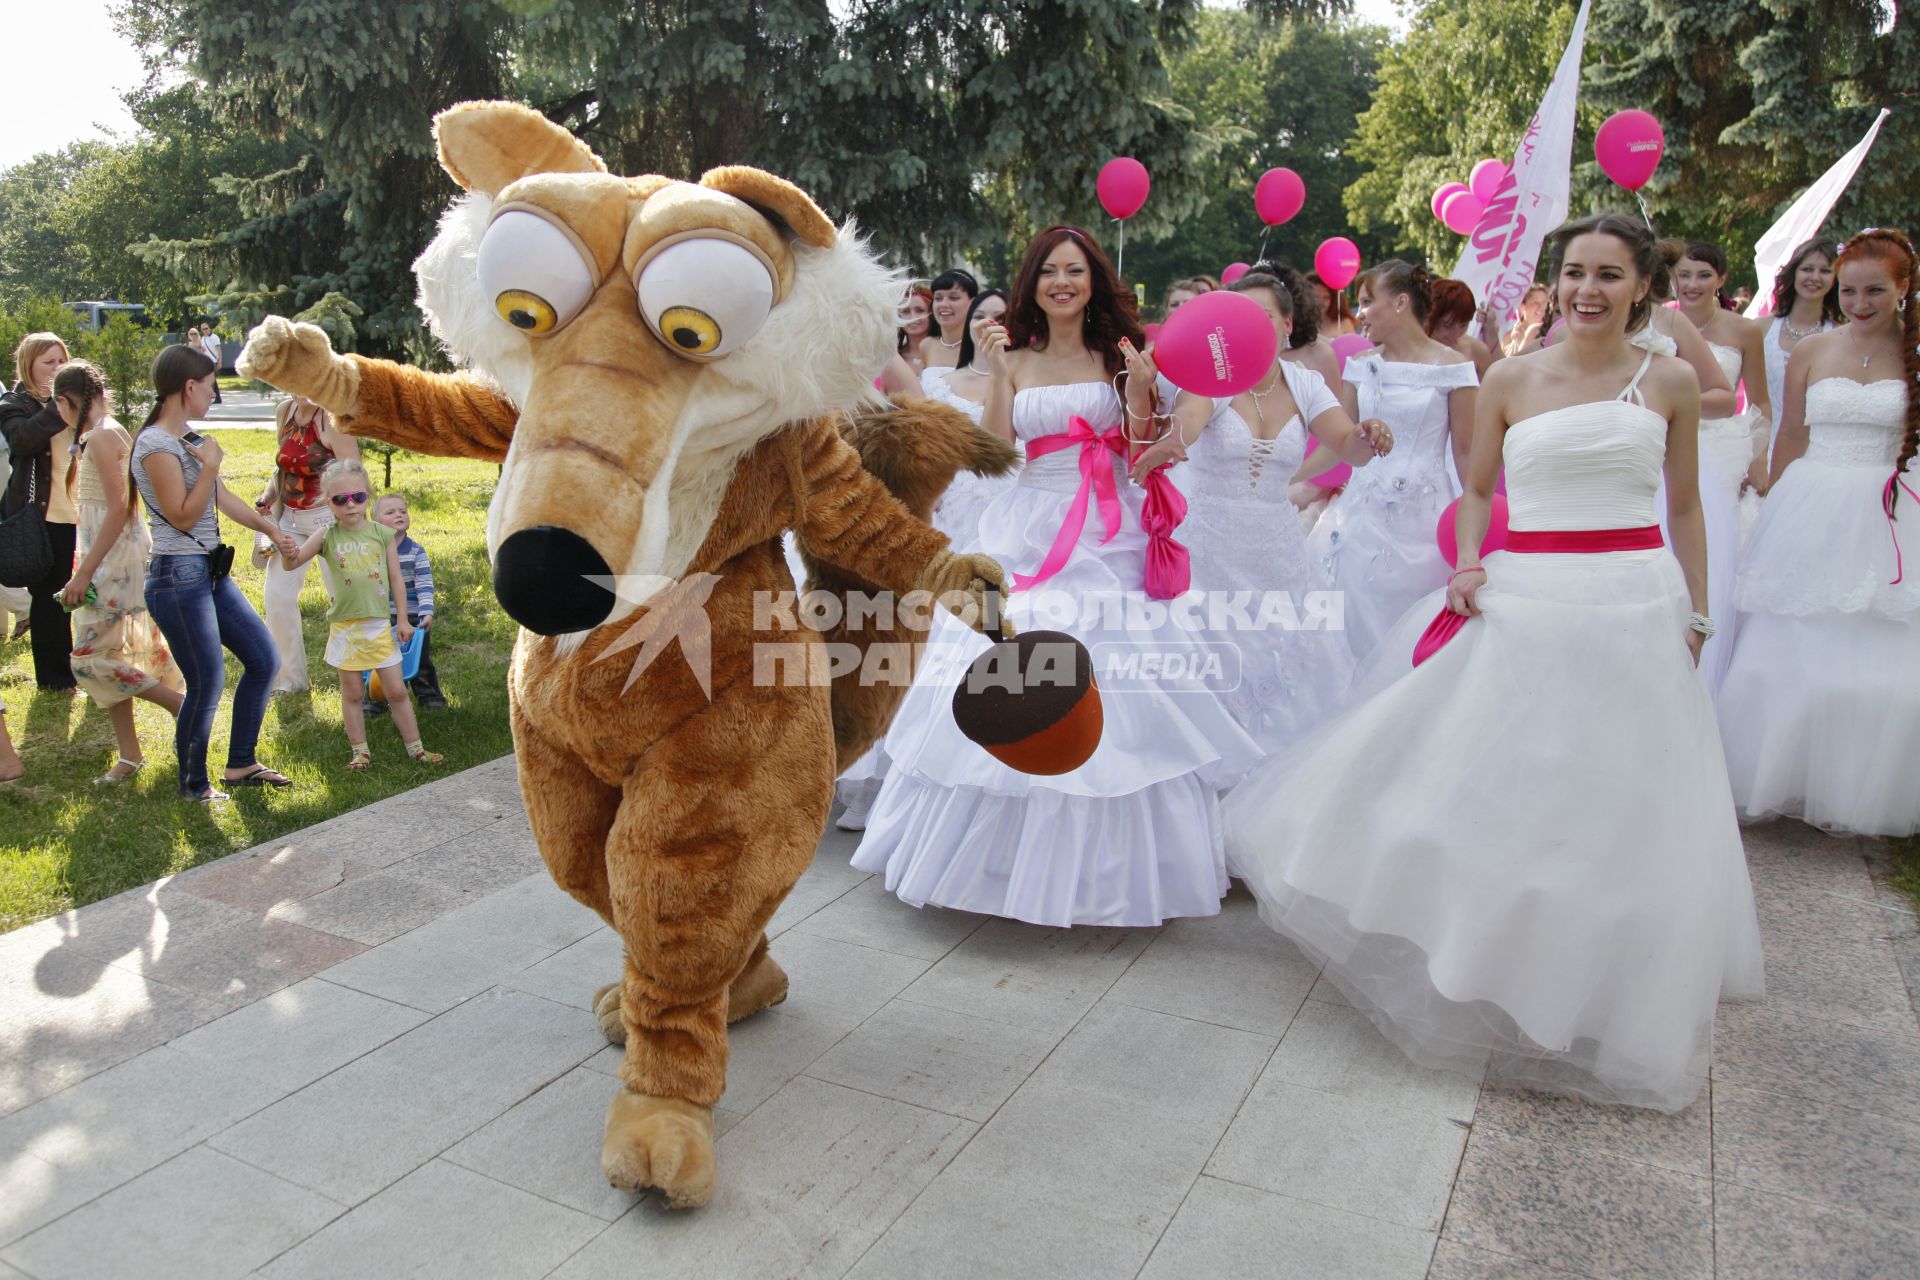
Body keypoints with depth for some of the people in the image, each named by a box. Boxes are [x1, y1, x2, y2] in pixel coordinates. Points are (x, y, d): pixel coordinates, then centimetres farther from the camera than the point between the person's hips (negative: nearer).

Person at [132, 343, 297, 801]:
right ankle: (194, 786, 17)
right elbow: (183, 517, -17)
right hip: (179, 578, -10)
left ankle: (241, 764, 25)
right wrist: (211, 465, -17)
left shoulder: (191, 438, 12)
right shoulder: (157, 445, -16)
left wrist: (271, 529, 27)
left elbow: (224, 498, 21)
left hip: (211, 573, 10)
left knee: (264, 659, 12)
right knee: (207, 686, -3)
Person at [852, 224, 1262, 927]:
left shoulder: (1118, 354, 7)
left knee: (1109, 681, -4)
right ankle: (1022, 849, 13)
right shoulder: (1015, 359, 8)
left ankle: (1110, 861, 9)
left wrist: (1139, 390, -12)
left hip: (1111, 538, 0)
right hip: (1034, 535, 1)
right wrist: (998, 376, -11)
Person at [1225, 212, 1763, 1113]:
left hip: (1635, 606, 1)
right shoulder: (1510, 380, 3)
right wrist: (1468, 565, -4)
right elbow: (1477, 490, 13)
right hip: (1523, 601, 0)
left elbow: (1684, 508, 12)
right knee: (1480, 779, 0)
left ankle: (1596, 994, 27)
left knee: (1619, 806, 7)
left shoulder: (1671, 382, 5)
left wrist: (1695, 616, 11)